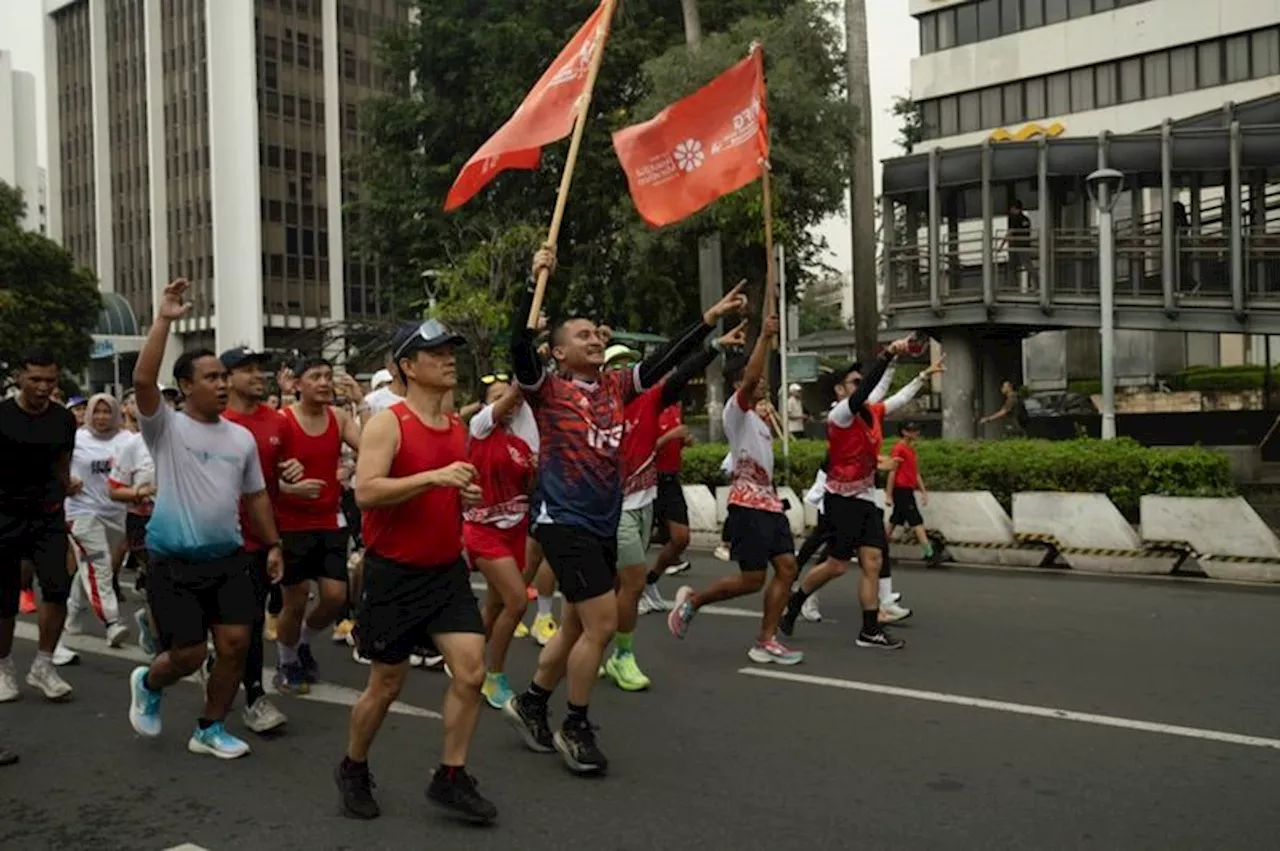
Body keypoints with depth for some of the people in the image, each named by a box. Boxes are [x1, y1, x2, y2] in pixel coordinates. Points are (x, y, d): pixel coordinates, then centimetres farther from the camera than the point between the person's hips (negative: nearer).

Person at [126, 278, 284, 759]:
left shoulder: (242, 438, 7)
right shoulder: (166, 428, -6)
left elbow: (255, 495, 15)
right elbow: (143, 380, -24)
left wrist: (272, 545, 12)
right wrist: (164, 320, -24)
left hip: (227, 558, 5)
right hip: (174, 563, -4)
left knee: (236, 644, 0)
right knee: (188, 653, -1)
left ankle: (209, 730, 21)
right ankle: (148, 684, 35)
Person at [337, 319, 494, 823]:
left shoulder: (459, 427, 8)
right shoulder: (387, 423, -14)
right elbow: (365, 492, -26)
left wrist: (468, 497, 5)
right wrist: (434, 477, -31)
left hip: (447, 569, 6)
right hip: (394, 572, -6)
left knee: (471, 671, -3)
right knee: (387, 684, 8)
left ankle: (450, 778, 14)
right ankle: (353, 770, 34)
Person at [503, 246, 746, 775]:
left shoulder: (616, 386, 9)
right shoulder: (548, 389, -6)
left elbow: (666, 361, 5)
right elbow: (520, 348, -22)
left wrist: (711, 319, -3)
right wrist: (536, 281, -25)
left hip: (604, 523, 7)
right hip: (564, 521, -7)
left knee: (576, 626, 16)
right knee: (602, 623, -10)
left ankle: (529, 703, 36)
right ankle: (575, 728, 9)